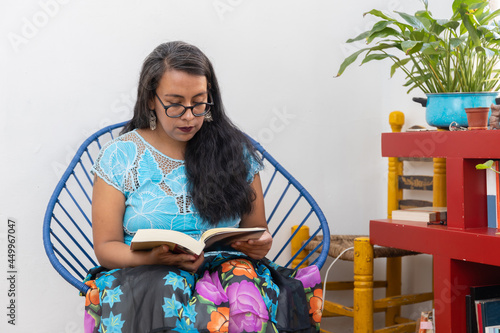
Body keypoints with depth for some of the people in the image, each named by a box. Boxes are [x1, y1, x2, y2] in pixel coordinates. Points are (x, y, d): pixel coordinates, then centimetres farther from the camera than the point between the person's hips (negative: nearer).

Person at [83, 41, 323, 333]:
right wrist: (153, 257, -18)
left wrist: (260, 244, -8)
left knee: (247, 302, -36)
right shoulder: (119, 157, 6)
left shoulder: (235, 151, 11)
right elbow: (106, 247, 4)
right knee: (164, 293, -38)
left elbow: (257, 229, 18)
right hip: (144, 274, 0)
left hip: (225, 267, 1)